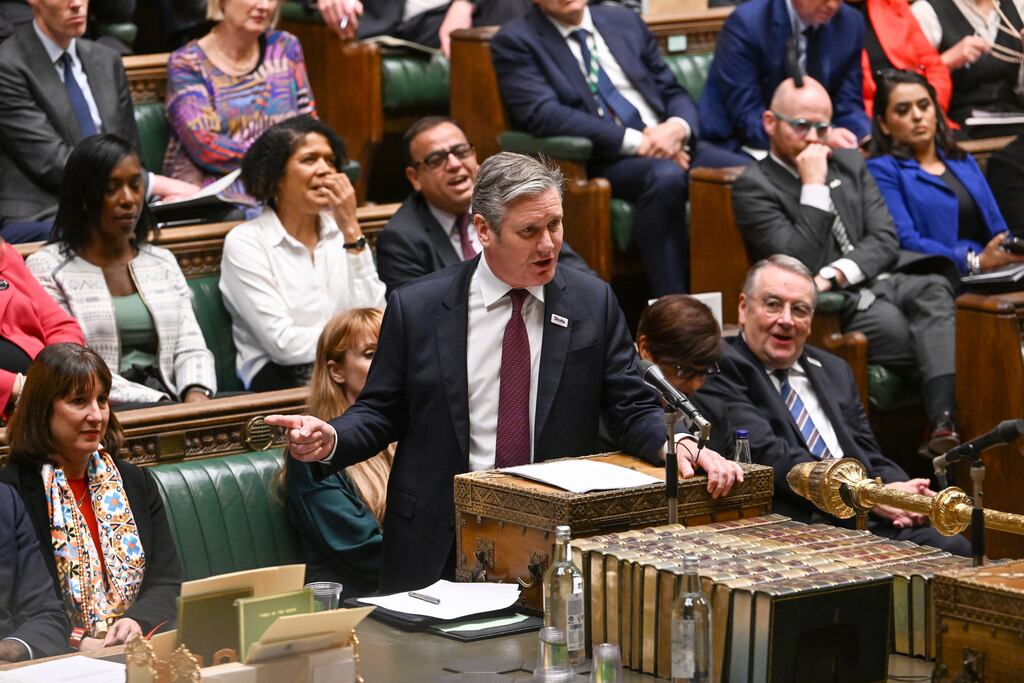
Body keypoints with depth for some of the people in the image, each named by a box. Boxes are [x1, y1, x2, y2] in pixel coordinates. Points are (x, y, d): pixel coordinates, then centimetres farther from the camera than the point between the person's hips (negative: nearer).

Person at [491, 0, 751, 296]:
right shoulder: (515, 42, 2)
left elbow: (673, 92, 19)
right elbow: (542, 114, -13)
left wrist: (678, 127, -7)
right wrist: (637, 142, -17)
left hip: (673, 147, 5)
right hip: (602, 160, -5)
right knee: (666, 176, -36)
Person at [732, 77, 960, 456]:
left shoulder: (850, 164, 20)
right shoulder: (753, 187, 1)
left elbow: (885, 241, 9)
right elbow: (798, 265, -10)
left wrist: (835, 274, -11)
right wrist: (814, 187, -11)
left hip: (881, 279, 4)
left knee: (934, 289, -29)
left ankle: (943, 420, -45)